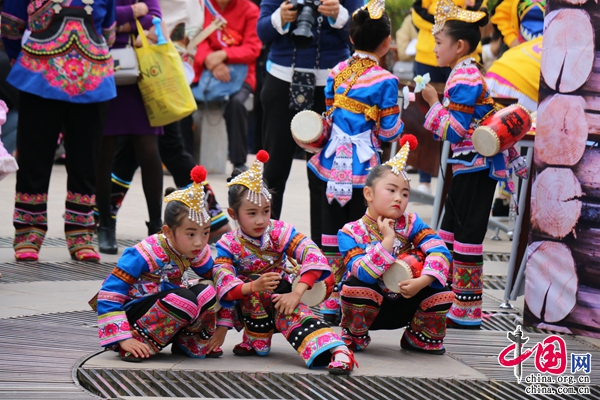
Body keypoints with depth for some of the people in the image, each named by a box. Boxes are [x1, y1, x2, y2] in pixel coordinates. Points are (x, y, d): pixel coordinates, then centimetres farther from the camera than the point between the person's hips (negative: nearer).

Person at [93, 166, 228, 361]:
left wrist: (222, 326, -2)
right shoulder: (145, 254, -24)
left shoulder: (198, 253, -5)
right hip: (131, 314, -6)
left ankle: (190, 341, 1)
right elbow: (108, 296, -24)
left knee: (206, 293, -18)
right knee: (184, 299, -31)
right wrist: (124, 340, -29)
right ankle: (143, 343, -21)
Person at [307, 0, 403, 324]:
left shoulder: (337, 72, 5)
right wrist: (398, 118, 14)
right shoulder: (385, 81, -10)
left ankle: (330, 305, 14)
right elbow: (389, 131, -6)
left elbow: (328, 118, 11)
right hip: (362, 167, -5)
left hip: (332, 163, 5)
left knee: (331, 234, 10)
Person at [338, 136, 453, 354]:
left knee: (440, 289, -21)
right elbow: (363, 272, -32)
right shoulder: (350, 232, -16)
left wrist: (421, 282, -35)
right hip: (366, 309, -3)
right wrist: (387, 240, -34)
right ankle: (354, 338, -5)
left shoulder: (410, 223, -7)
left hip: (402, 307, 3)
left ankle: (422, 338, 8)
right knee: (355, 285, -35)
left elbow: (440, 252, -21)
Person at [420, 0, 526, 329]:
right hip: (469, 164, 10)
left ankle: (467, 311, -2)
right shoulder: (467, 74, 13)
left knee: (468, 234, -6)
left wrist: (434, 102, -15)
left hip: (475, 167, -10)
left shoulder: (465, 79, -18)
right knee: (450, 229, 16)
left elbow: (454, 130, -22)